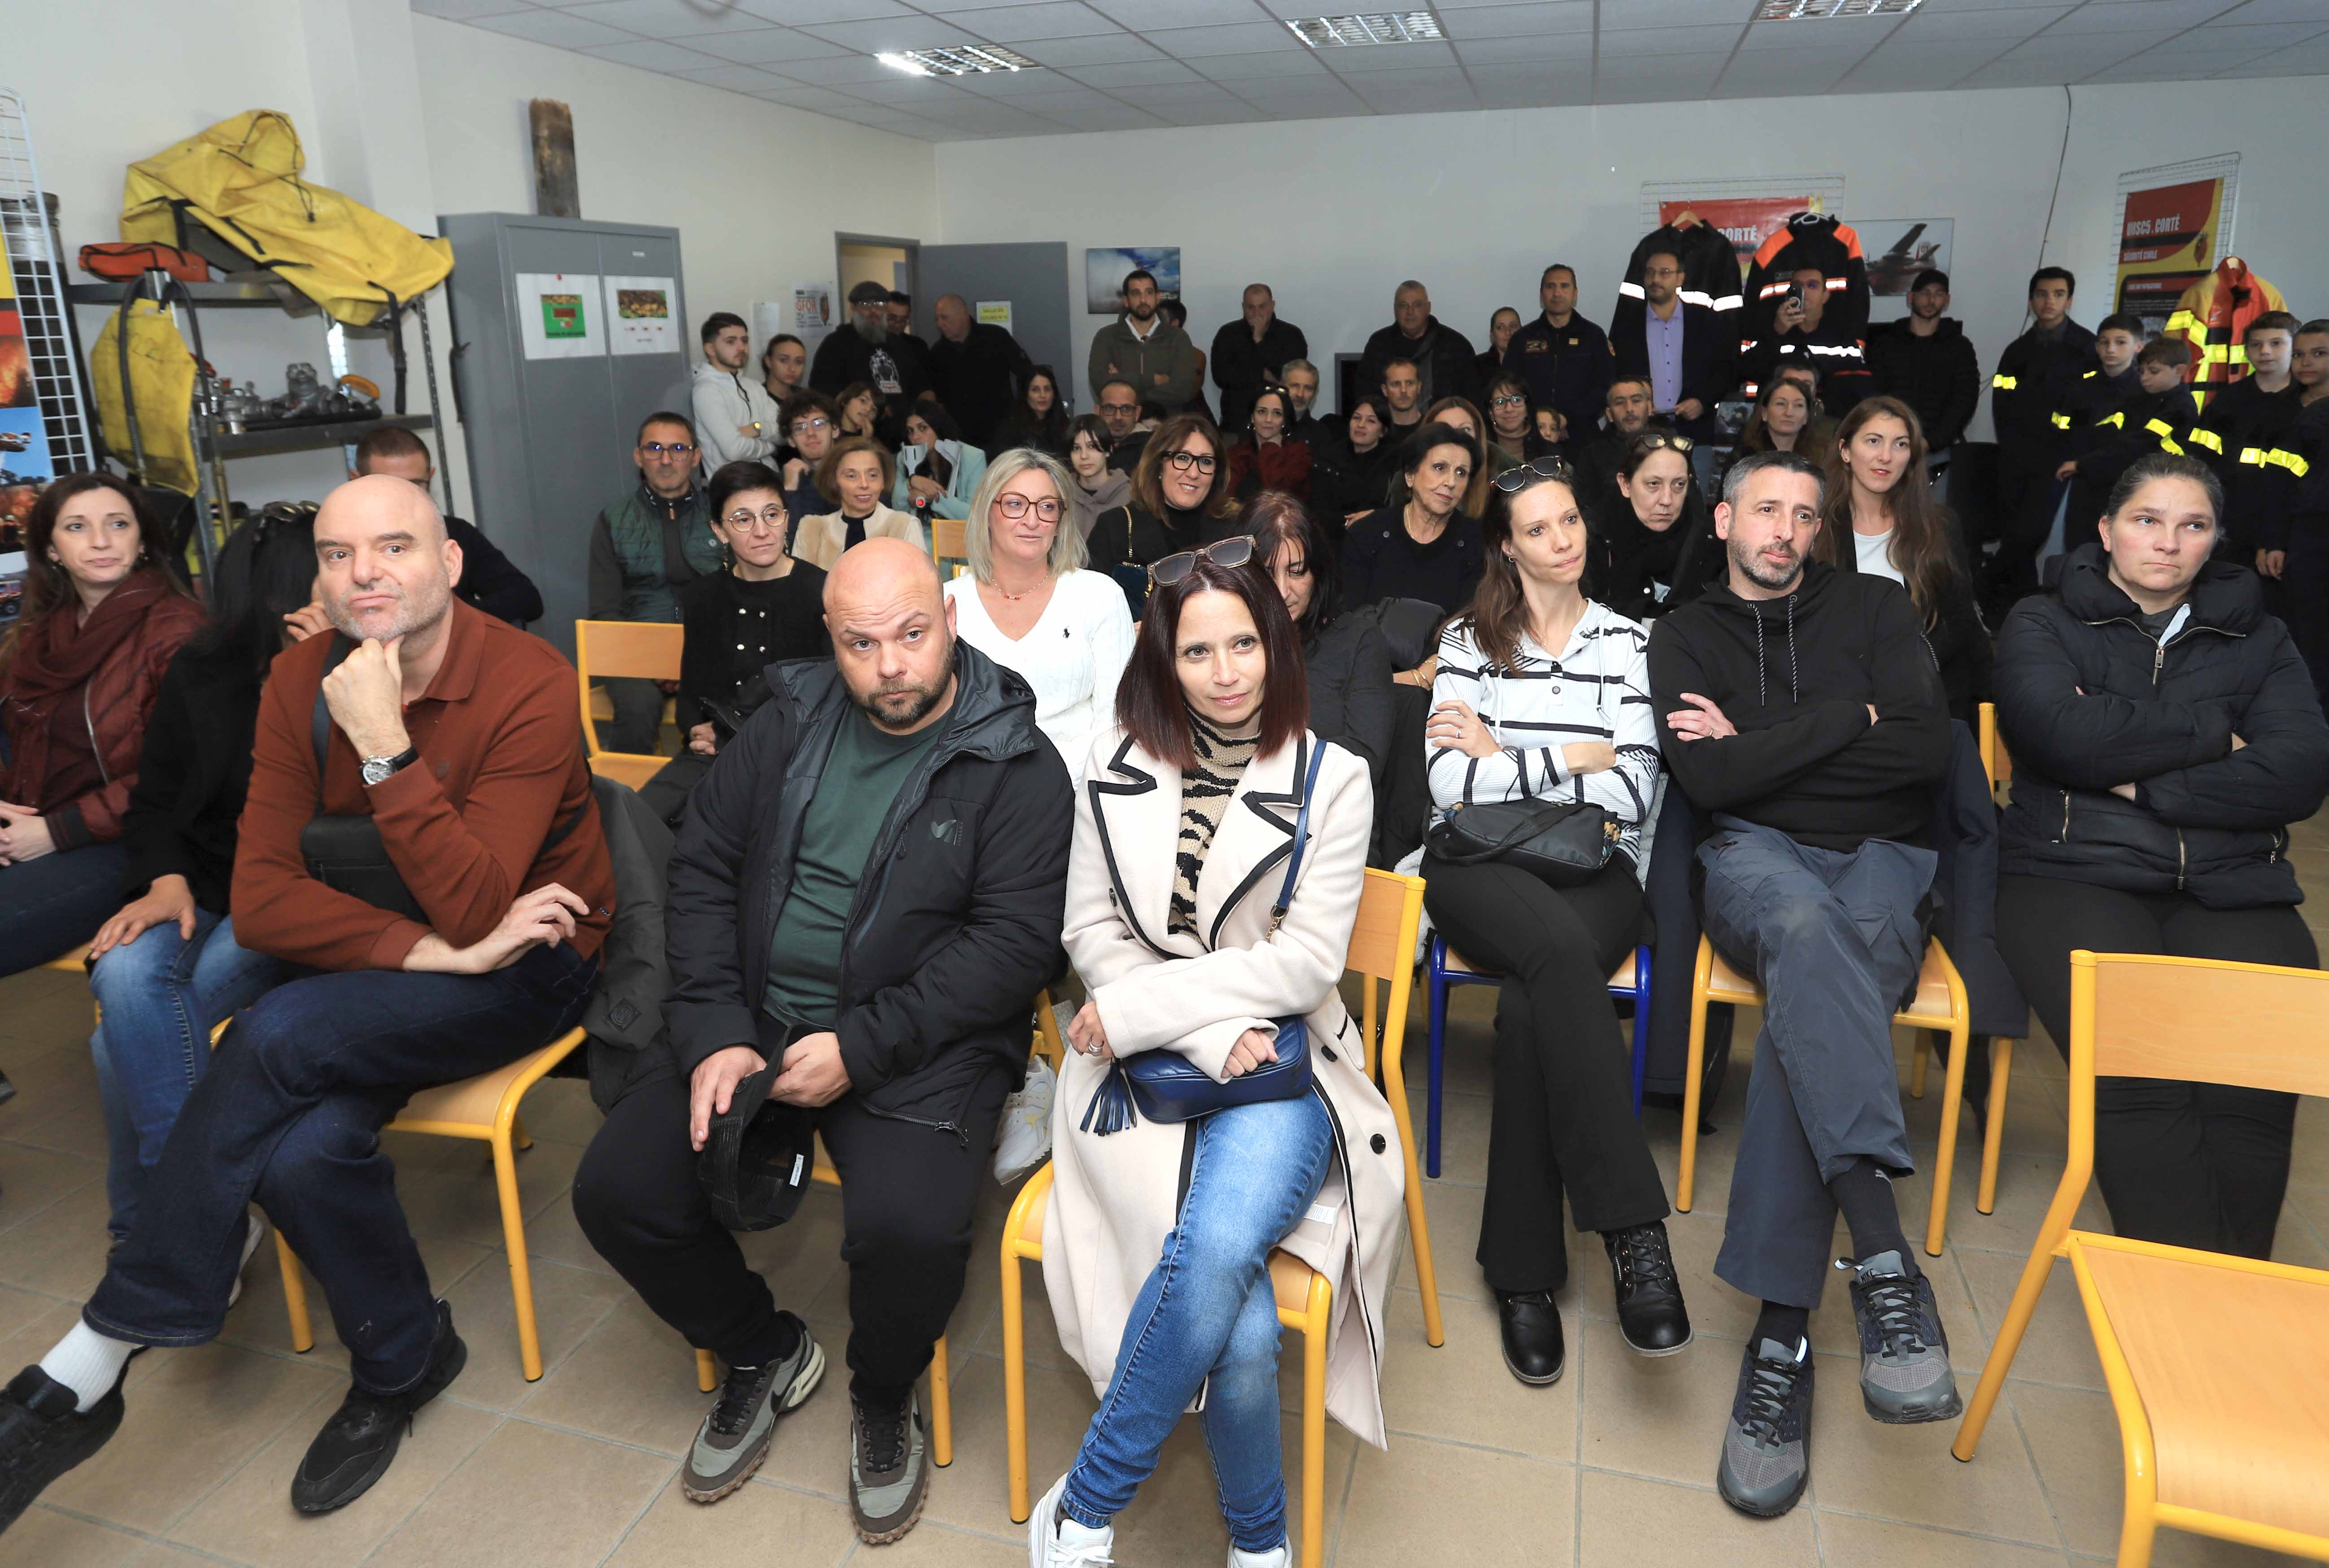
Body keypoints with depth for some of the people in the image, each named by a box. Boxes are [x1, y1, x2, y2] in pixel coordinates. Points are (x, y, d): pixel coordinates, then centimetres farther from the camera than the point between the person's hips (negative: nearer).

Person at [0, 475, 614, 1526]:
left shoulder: (530, 686, -19)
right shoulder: (300, 682, -2)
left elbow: (472, 913, -25)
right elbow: (261, 899, -8)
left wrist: (384, 746, -31)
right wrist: (426, 948, -22)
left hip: (526, 964, -5)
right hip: (366, 960, 5)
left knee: (277, 1037, -28)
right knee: (303, 1149, -24)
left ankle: (95, 1363, -9)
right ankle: (401, 1362, 5)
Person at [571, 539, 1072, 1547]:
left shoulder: (1014, 765, -7)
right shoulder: (788, 726, 7)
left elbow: (1015, 941, -13)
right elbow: (703, 871, 8)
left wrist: (859, 1047, -19)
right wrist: (713, 1036, -5)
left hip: (919, 1047, -4)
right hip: (754, 1022, 5)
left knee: (906, 1227, -28)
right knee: (615, 1190, -8)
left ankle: (885, 1399, 10)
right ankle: (762, 1353, 21)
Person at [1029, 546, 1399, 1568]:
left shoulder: (1332, 780, 2)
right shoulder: (1118, 764, 6)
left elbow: (1308, 962, -5)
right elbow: (1092, 931, 4)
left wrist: (1137, 1007, -11)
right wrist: (1210, 1034, -11)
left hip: (1277, 1068, 0)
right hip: (1143, 1068, 1)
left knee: (1220, 1250, -30)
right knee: (1239, 1330, -23)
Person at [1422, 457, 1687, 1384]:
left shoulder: (1626, 641, 14)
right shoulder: (1469, 639, 12)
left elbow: (1633, 792, -1)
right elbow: (1448, 783, -4)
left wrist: (1500, 756, 0)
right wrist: (1571, 760, -3)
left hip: (1594, 868, 1)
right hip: (1481, 866, -1)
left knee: (1532, 1004, -32)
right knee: (1560, 951, -37)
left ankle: (1523, 1272, -22)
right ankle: (1635, 1233, -34)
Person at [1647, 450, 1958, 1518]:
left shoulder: (1872, 608, 13)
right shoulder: (1685, 636, 12)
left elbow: (1926, 749, -3)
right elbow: (1707, 782, -4)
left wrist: (1760, 743, -3)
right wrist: (1843, 722, -4)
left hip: (1881, 856, 1)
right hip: (1757, 856, 0)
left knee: (1809, 984, -33)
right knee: (1803, 922, -38)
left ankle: (1779, 1328, -35)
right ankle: (1882, 1256, -49)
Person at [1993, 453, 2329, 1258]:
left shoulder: (2257, 640, 20)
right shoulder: (2042, 625, 13)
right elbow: (2066, 734, -9)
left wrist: (2142, 781, -6)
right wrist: (2212, 734, 1)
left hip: (2232, 889, 3)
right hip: (2073, 875, -2)